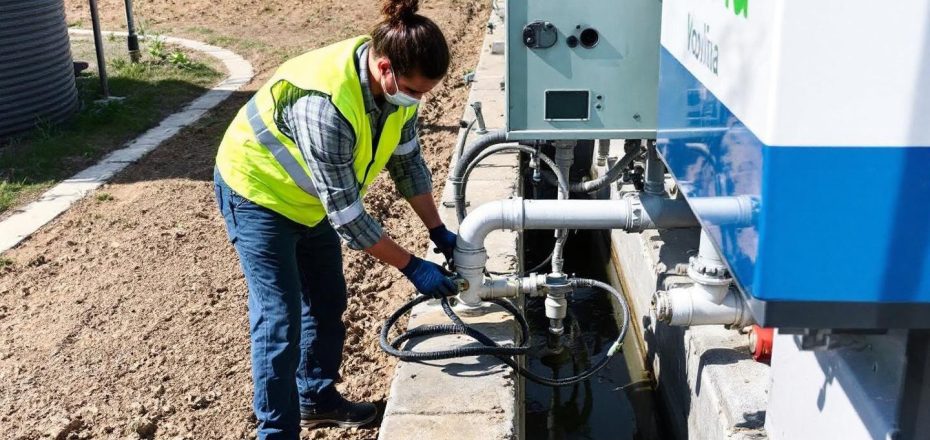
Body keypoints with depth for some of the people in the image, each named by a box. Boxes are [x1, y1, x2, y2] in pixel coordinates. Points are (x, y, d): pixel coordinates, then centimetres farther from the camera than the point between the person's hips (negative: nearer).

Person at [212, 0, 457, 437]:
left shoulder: (394, 82, -16)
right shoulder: (325, 103, -40)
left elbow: (408, 160, -1)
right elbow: (345, 210, -35)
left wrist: (438, 231, -5)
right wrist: (412, 267, -29)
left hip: (308, 196, 8)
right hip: (257, 190, -8)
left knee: (327, 301, 15)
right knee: (280, 317, -9)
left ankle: (317, 397, 34)